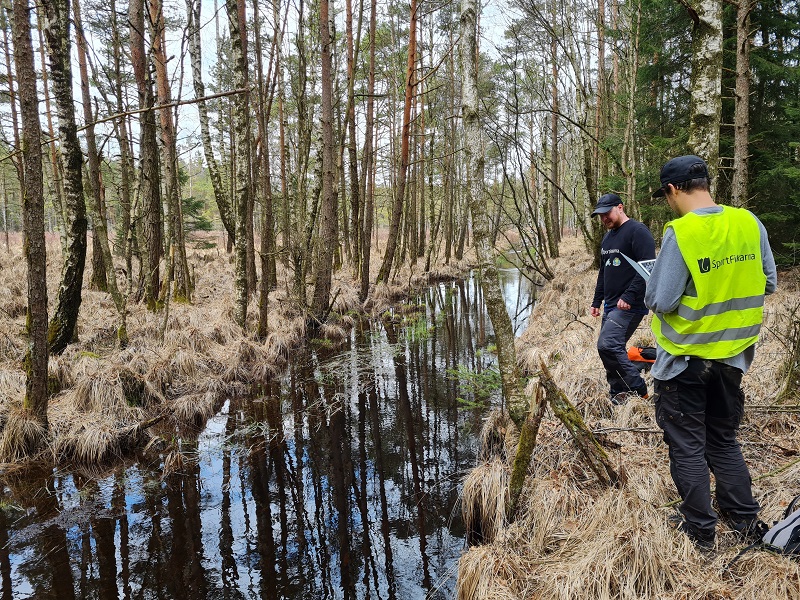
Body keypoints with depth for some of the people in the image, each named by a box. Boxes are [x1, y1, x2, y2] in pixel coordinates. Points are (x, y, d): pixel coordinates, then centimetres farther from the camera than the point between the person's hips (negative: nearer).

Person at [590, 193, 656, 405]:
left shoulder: (638, 231, -10)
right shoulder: (607, 238, 19)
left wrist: (629, 296, -24)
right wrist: (597, 301, 23)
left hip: (630, 306, -9)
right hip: (611, 306, 9)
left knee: (608, 345, -19)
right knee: (613, 349, 8)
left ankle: (639, 391, -7)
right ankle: (619, 397, 16)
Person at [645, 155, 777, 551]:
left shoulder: (680, 233, -21)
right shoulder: (750, 223, -3)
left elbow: (661, 302, -21)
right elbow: (768, 283, 4)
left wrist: (653, 285, 0)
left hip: (684, 359, -6)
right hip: (732, 355, 6)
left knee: (687, 445, 10)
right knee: (724, 440, 23)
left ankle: (700, 529, 22)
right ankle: (746, 520, 32)